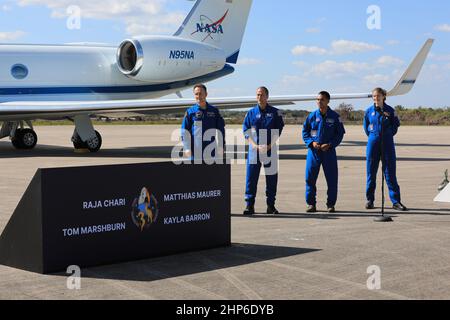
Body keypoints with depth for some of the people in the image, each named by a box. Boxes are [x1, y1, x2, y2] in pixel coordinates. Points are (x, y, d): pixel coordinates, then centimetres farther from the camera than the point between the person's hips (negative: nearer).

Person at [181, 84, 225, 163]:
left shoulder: (214, 111, 8)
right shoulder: (190, 112, 3)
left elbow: (220, 130, 11)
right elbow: (185, 132, 2)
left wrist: (221, 147, 4)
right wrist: (187, 148, -5)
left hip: (211, 150, 2)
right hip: (196, 152, -1)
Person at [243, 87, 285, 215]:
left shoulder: (275, 112, 5)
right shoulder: (251, 113, 7)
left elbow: (278, 130, 1)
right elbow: (246, 131, 3)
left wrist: (269, 145, -10)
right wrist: (255, 146, -10)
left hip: (270, 149, 0)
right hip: (254, 149, 0)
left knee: (271, 177, 4)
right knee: (251, 177, -4)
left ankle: (271, 205, 13)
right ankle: (249, 205, 0)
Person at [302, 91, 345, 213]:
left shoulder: (334, 116, -1)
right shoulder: (312, 116, 3)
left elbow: (340, 133, 3)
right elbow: (305, 131, 9)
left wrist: (330, 144, -10)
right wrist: (311, 142, -7)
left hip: (329, 151, -1)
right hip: (313, 150, 1)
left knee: (332, 178, 2)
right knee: (310, 177, 0)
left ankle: (331, 204, 13)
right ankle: (311, 204, 10)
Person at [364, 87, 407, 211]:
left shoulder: (390, 110, 1)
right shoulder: (369, 111, 4)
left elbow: (396, 124, 10)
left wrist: (388, 134, 5)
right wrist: (372, 136, 11)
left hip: (387, 143, -1)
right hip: (373, 143, 1)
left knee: (390, 172, -2)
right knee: (371, 172, 4)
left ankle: (396, 201, -1)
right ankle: (370, 200, 13)